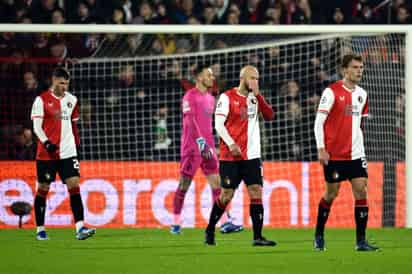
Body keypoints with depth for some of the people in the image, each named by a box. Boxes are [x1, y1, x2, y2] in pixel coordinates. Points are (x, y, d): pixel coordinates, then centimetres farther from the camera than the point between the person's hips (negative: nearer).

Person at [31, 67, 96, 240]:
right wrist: (47, 143, -22)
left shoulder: (71, 100, 11)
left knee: (74, 185, -8)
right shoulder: (42, 100, -5)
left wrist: (76, 142, 18)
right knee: (43, 189, 4)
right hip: (46, 153, -4)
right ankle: (40, 230, 15)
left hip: (67, 152, 4)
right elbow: (37, 127, -9)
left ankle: (80, 228, -14)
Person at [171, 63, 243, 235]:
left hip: (207, 148, 7)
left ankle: (225, 223, -6)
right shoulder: (190, 96, -9)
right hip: (191, 148, -7)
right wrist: (200, 142, -29)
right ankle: (175, 224, 7)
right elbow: (190, 122, -20)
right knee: (184, 185, -2)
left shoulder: (210, 98, 16)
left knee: (216, 182, -2)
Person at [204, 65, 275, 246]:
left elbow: (269, 116, -1)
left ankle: (257, 236, -4)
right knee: (226, 195, -1)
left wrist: (258, 96, -9)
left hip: (252, 156, 4)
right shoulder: (227, 97, -5)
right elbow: (218, 124, -9)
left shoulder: (255, 97, 10)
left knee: (256, 192, -5)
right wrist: (231, 144, -19)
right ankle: (210, 231, 18)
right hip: (230, 156, -4)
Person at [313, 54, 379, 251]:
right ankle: (319, 236, 23)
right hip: (334, 154, -5)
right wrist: (321, 149, -15)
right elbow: (319, 122, -10)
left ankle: (360, 241, -3)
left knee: (361, 192, -5)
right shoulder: (332, 92, -9)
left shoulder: (361, 94, 10)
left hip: (355, 154, 5)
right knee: (331, 194, 4)